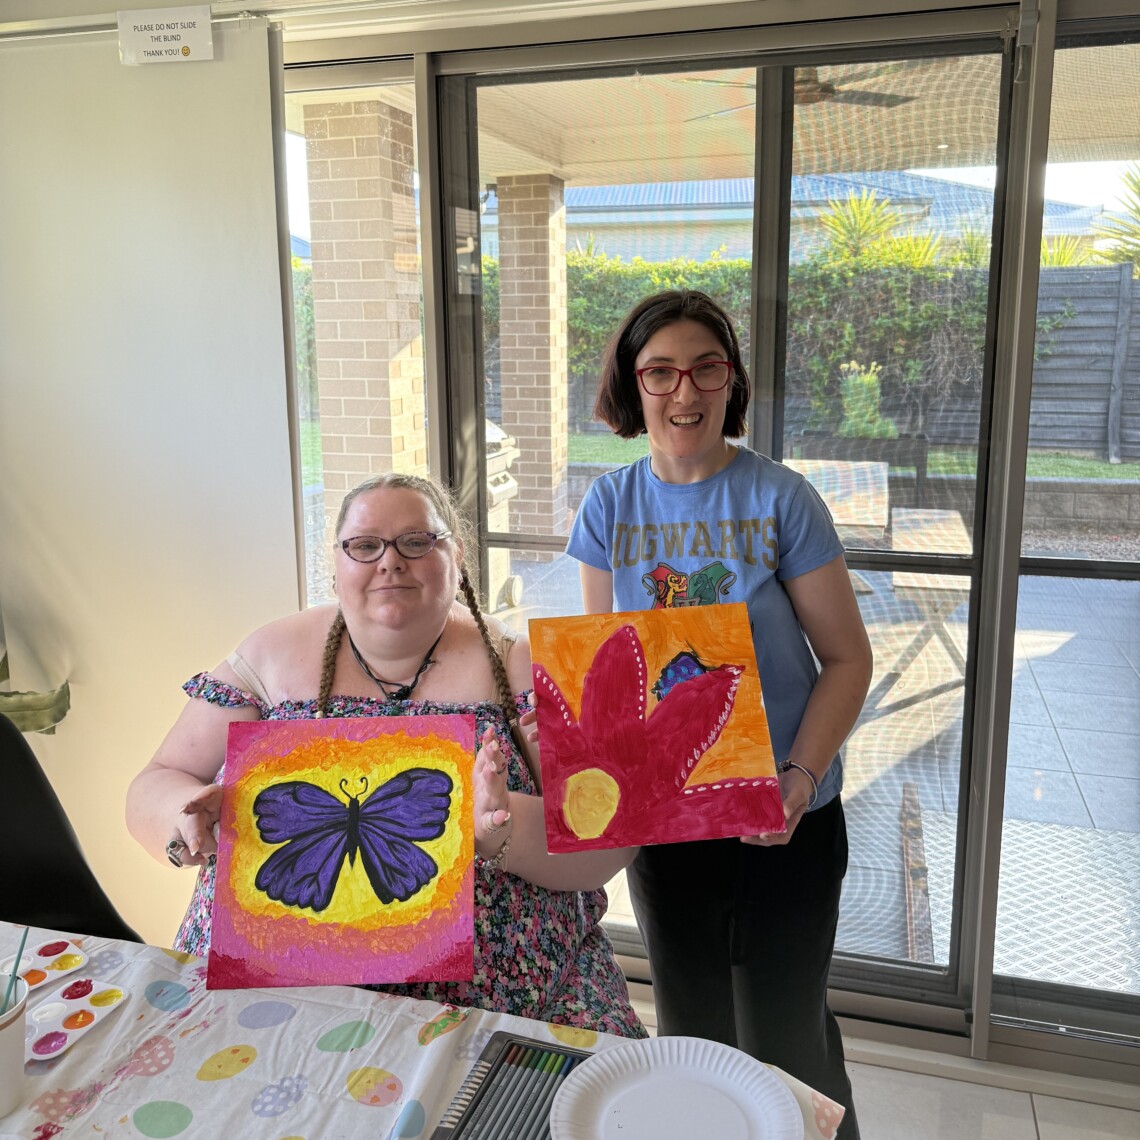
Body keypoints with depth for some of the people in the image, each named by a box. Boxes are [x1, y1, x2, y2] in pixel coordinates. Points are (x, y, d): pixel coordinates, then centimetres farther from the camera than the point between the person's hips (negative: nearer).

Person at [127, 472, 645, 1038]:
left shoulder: (519, 669, 0)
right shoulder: (272, 653, 6)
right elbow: (150, 789, 8)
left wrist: (502, 829, -27)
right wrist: (188, 813, -15)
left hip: (489, 999, -2)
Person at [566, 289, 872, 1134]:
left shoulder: (780, 500, -11)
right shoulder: (611, 506, -2)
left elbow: (848, 657, -8)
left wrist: (801, 773, -20)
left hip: (783, 818, -2)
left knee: (786, 1041, 8)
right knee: (690, 1033, 19)